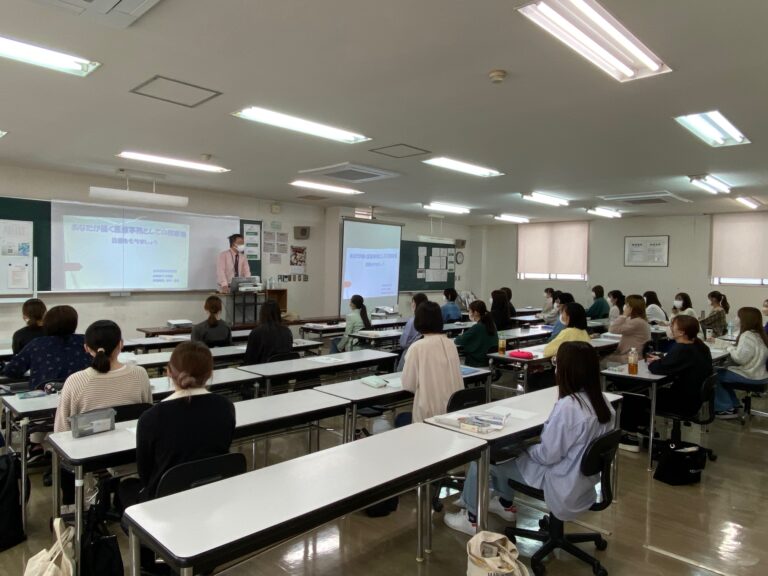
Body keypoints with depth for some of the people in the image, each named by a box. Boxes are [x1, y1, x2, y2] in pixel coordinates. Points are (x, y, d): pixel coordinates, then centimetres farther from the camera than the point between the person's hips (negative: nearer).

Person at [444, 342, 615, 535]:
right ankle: (506, 504, 41)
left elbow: (547, 456, -24)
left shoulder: (567, 406, -31)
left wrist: (524, 446, -4)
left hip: (562, 487, -8)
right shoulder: (601, 401, -4)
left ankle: (473, 518, 23)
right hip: (584, 480, 8)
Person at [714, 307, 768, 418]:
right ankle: (733, 405, 17)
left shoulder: (747, 336, -22)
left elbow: (739, 358, -24)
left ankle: (727, 408, 8)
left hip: (750, 376, -9)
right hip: (758, 373, 9)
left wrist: (730, 349, -8)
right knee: (722, 373, 18)